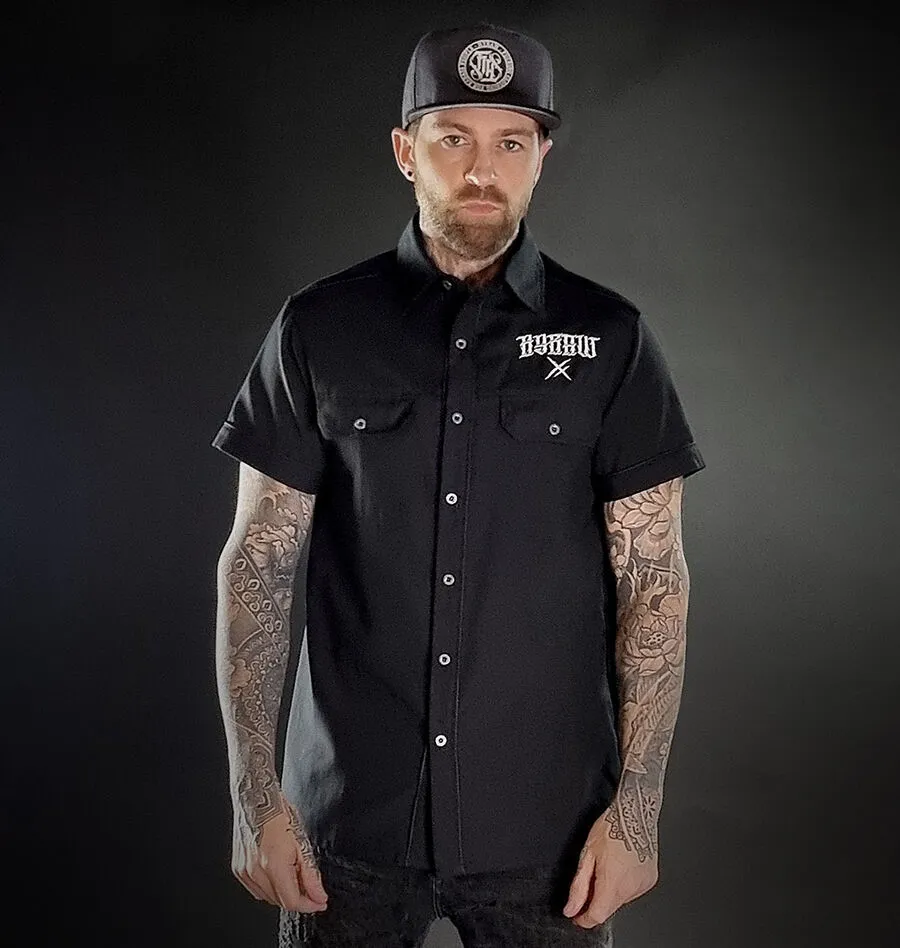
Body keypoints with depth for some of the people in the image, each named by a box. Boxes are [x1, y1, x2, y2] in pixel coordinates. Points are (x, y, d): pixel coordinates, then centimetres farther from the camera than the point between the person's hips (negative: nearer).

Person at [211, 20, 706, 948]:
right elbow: (258, 564, -1)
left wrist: (637, 806, -6)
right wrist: (254, 793, -6)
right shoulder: (319, 328, -2)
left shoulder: (610, 338, -3)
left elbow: (652, 580, -2)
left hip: (545, 825, 0)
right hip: (349, 816, 1)